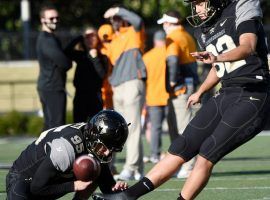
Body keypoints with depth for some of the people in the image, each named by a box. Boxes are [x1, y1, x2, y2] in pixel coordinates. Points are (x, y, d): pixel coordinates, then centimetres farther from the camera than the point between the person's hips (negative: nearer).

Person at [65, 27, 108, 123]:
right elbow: (67, 52, -10)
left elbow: (102, 75, -11)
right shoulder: (80, 55, 10)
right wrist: (79, 38, -10)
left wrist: (95, 58, -12)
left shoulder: (102, 57, 5)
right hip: (80, 96, 2)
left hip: (95, 97, -2)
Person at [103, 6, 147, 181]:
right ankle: (138, 169, 8)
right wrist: (112, 81, 18)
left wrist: (118, 10, -11)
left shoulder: (134, 33, 3)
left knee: (133, 127, -13)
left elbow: (138, 20, -18)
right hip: (117, 88, 8)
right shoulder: (113, 43, 24)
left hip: (133, 84, -8)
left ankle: (131, 168, -18)